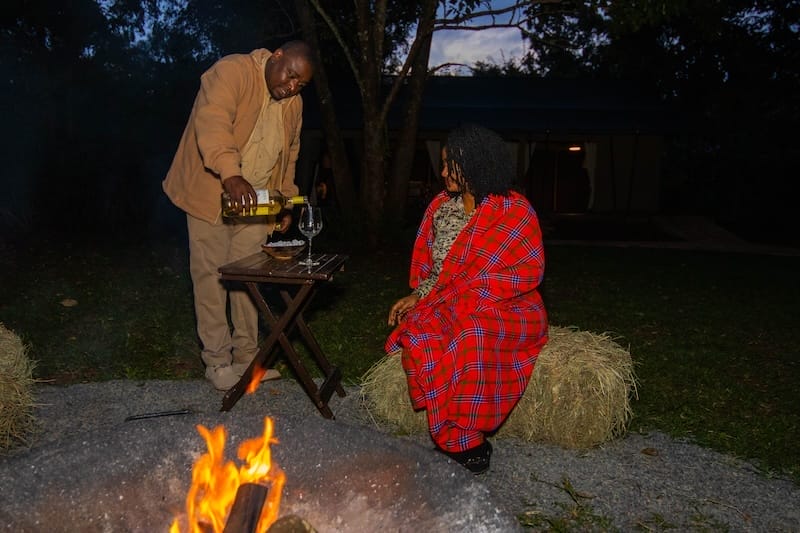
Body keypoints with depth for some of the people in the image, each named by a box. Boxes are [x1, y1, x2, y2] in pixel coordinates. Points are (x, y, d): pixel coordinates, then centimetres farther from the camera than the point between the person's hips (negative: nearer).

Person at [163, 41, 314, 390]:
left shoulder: (293, 102, 7)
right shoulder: (233, 71, -16)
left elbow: (289, 153, 20)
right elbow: (212, 121, -34)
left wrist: (285, 198, 16)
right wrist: (231, 174, -47)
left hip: (253, 201, 6)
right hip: (210, 194, -6)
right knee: (211, 276, -1)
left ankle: (246, 355, 18)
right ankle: (217, 360, 9)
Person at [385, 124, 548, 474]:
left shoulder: (515, 211, -2)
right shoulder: (440, 205, 14)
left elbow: (526, 274, -9)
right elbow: (424, 265, 20)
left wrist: (453, 292, -14)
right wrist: (419, 296, -1)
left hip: (505, 310, -4)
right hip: (445, 306, 4)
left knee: (472, 336, -37)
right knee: (421, 332, -29)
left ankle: (455, 437, -22)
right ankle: (467, 444, -22)